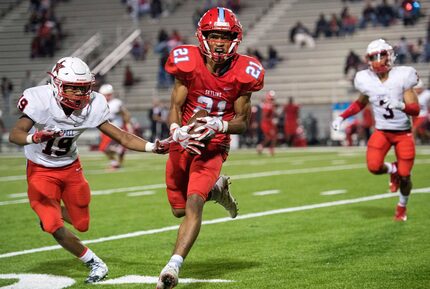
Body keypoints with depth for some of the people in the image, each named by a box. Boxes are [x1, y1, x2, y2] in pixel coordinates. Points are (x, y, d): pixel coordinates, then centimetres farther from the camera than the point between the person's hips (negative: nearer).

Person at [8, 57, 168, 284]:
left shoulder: (92, 106, -17)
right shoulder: (41, 100, -29)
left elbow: (121, 137, -13)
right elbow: (15, 135, -37)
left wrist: (152, 147, -28)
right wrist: (34, 138, -59)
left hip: (70, 167, 4)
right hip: (41, 171, -4)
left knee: (81, 224, 10)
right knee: (55, 228, -14)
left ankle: (51, 212, 44)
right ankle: (94, 264, 6)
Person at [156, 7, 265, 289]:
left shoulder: (242, 73, -12)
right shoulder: (189, 64, -12)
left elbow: (243, 121, -4)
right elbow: (175, 106, -8)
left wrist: (219, 125, -25)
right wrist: (176, 130, -29)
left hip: (212, 148, -2)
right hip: (183, 143, 2)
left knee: (193, 203, -22)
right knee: (179, 209, 14)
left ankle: (174, 266, -24)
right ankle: (217, 188, 43)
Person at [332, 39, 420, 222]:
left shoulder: (402, 77, -16)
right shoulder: (366, 80, -8)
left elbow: (416, 110, -16)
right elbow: (360, 103, 14)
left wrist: (401, 105, -36)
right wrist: (342, 117, 3)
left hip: (403, 133, -2)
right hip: (381, 131, 2)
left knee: (404, 176, 0)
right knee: (374, 167, -21)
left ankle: (402, 206, 33)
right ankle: (392, 170, 17)